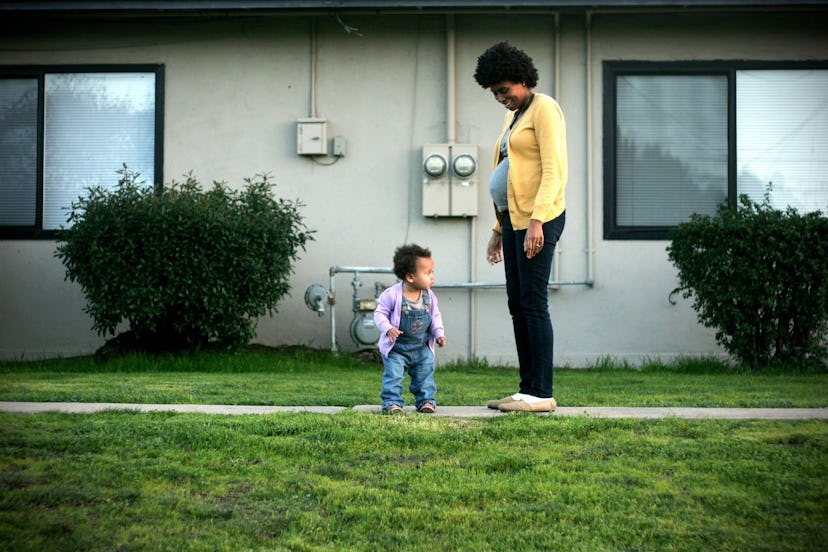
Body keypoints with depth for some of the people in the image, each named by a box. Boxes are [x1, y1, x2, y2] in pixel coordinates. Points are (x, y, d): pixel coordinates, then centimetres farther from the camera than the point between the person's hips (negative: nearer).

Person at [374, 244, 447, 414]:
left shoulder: (429, 296, -4)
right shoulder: (393, 294, -19)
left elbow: (435, 316, 9)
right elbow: (380, 313, -14)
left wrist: (439, 334, -3)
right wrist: (388, 329, -29)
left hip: (422, 348, 4)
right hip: (397, 347, -4)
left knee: (425, 375, 7)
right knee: (393, 375, -8)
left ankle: (426, 400, 20)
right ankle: (392, 402, 0)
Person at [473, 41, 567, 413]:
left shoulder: (544, 109, -6)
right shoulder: (514, 117, 22)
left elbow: (554, 170, -16)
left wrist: (536, 220, -24)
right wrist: (499, 228, 23)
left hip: (538, 219, -10)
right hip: (514, 219, 10)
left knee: (533, 302, -11)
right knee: (517, 304, 7)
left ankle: (541, 394, -10)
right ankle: (527, 390, 10)